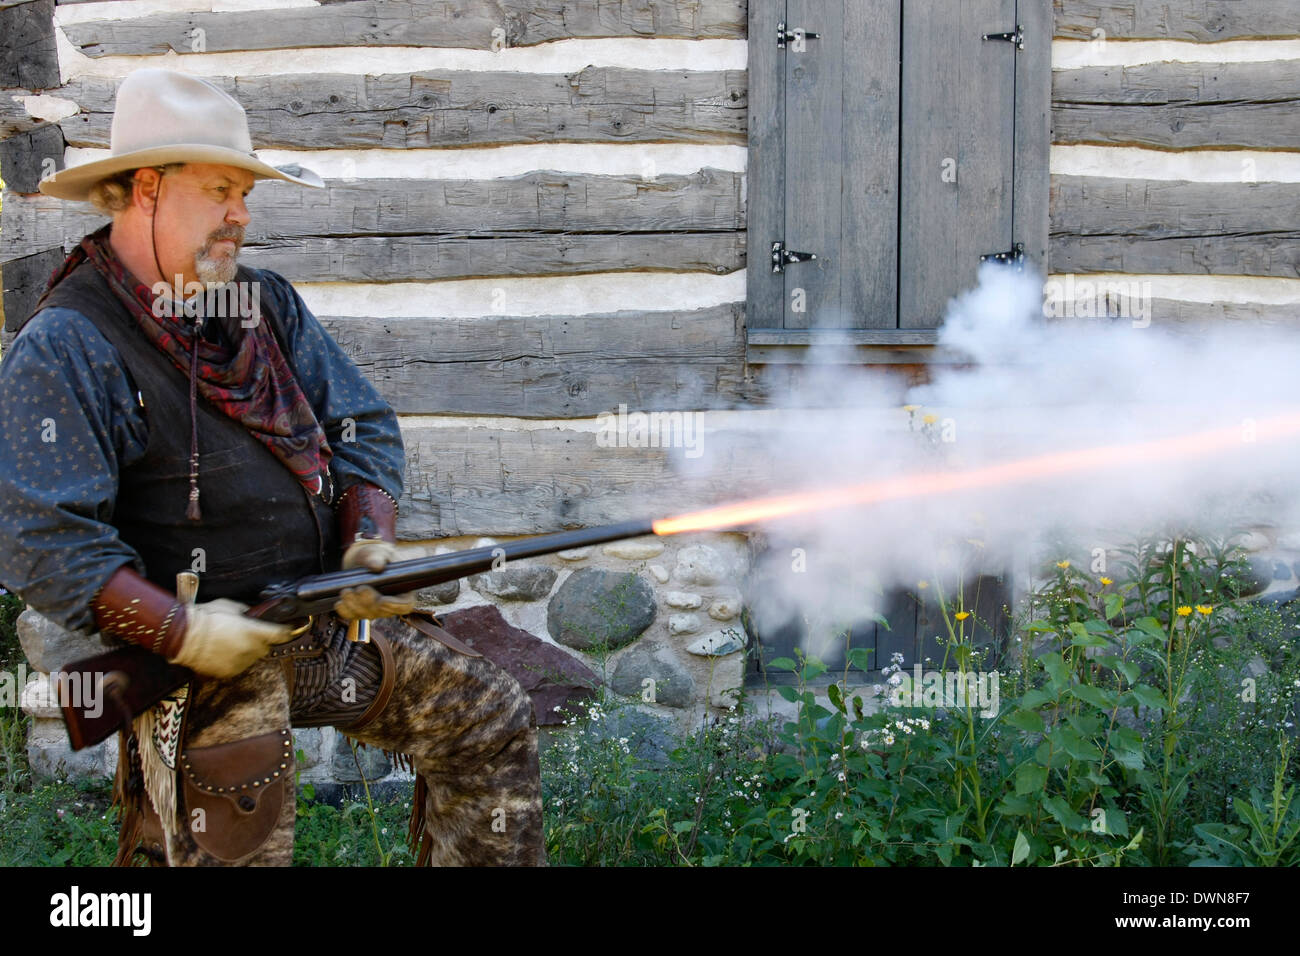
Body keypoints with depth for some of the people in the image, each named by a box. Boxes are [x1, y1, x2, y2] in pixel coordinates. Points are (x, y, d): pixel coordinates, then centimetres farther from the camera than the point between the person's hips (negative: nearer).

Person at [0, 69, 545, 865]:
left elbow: (364, 427, 10)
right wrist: (181, 632, -24)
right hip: (203, 650, -6)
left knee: (492, 718, 4)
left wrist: (371, 543, -8)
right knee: (238, 849, -6)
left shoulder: (269, 306, 8)